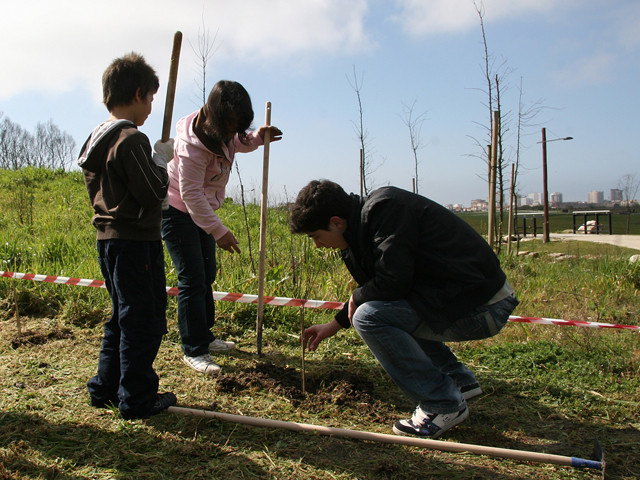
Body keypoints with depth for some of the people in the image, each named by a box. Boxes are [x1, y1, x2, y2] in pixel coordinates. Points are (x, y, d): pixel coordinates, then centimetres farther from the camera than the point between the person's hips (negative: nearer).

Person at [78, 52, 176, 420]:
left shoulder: (96, 140, 12)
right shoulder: (131, 140, -17)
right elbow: (153, 194, -19)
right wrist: (161, 159, -4)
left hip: (109, 240, 10)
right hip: (136, 242, -10)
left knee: (123, 317, 20)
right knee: (144, 321, 1)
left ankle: (105, 388, 28)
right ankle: (137, 398, 11)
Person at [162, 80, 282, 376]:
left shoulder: (222, 132, -4)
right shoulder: (194, 143, -29)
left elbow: (235, 144, 21)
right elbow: (191, 193, -29)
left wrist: (257, 138, -1)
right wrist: (218, 231, -30)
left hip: (201, 210, 9)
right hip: (177, 210, -9)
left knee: (207, 275, 14)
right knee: (192, 279, -11)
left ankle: (204, 336, 28)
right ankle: (193, 351, -2)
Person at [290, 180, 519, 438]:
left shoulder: (385, 208, -19)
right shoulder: (368, 216, 11)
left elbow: (393, 282, -25)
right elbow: (378, 285, 23)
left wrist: (356, 298, -4)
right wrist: (334, 325, 28)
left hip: (480, 308, -10)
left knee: (370, 317, -17)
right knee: (389, 311, 26)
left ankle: (443, 404, -6)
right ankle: (459, 380, 27)